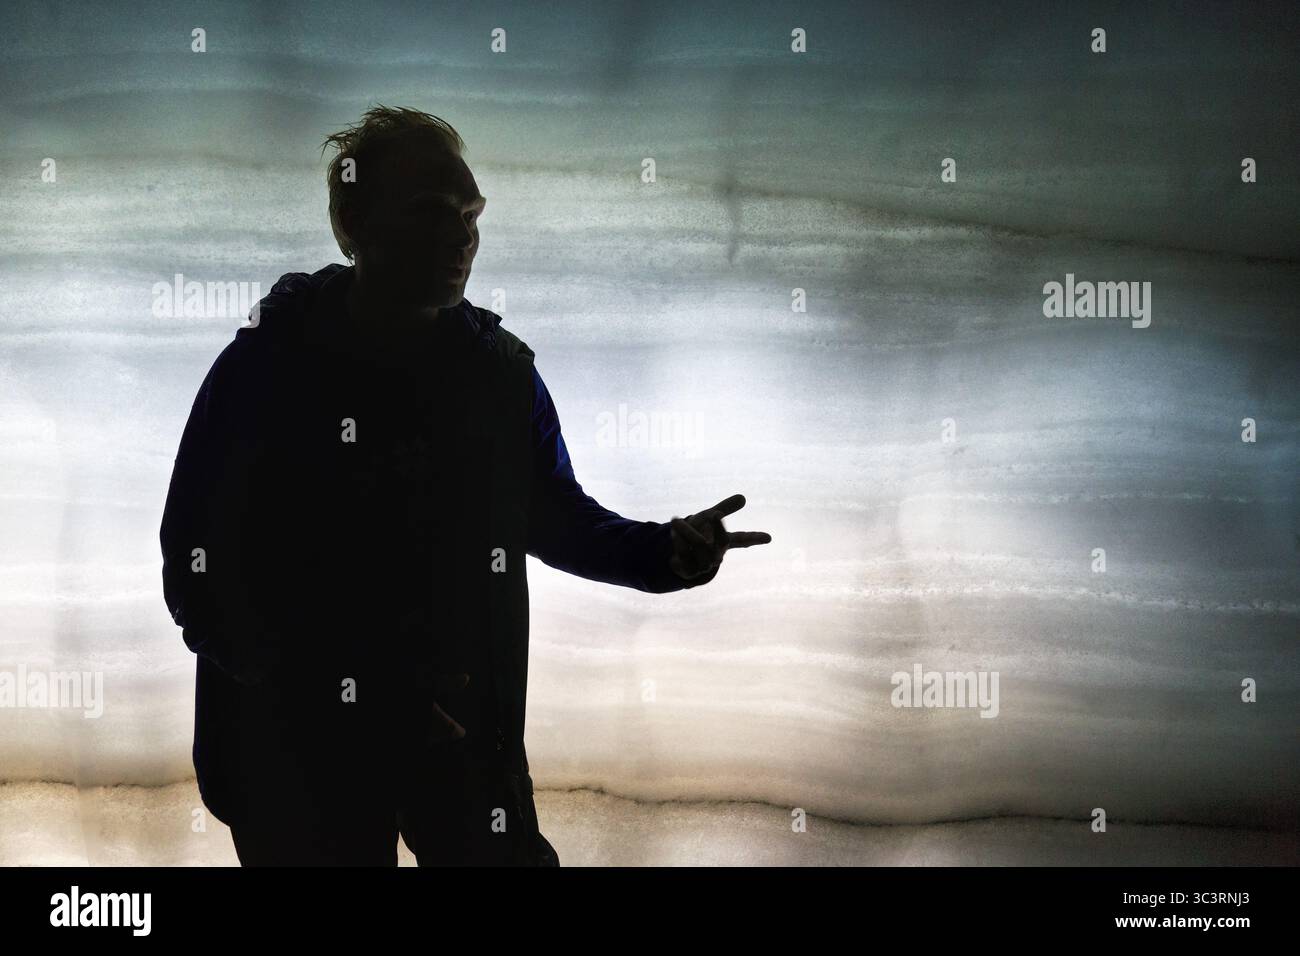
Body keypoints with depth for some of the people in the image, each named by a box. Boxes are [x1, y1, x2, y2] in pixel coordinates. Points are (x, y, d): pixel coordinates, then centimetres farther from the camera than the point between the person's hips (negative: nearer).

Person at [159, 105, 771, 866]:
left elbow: (557, 517, 11)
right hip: (299, 751, -3)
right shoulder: (263, 370, -11)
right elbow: (199, 572, -12)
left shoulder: (500, 369, 0)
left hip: (464, 735, 3)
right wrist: (340, 689, -21)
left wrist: (665, 552, -10)